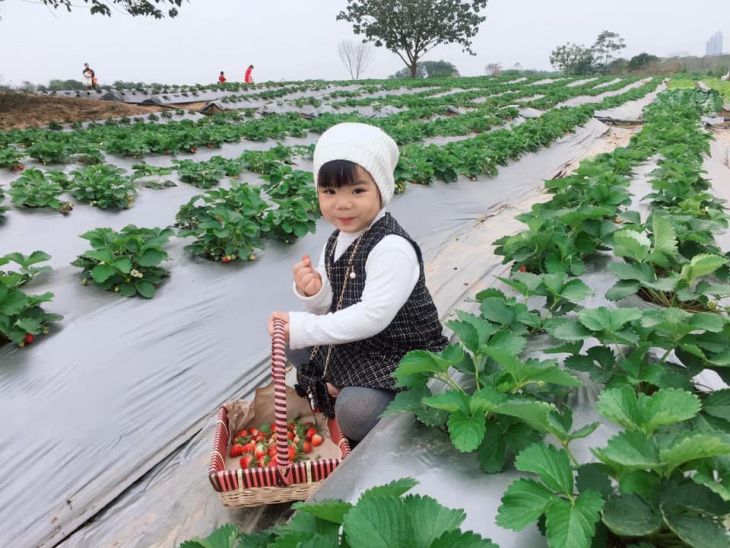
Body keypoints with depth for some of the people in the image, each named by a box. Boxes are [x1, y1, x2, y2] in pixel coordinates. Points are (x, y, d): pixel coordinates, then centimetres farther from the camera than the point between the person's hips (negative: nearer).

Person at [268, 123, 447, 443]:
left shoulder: (392, 248, -26)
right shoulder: (337, 240, 1)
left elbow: (372, 316, -30)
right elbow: (331, 308, 7)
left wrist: (302, 329, -29)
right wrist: (314, 293, -17)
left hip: (406, 357, -8)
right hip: (354, 348, 9)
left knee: (355, 410, -26)